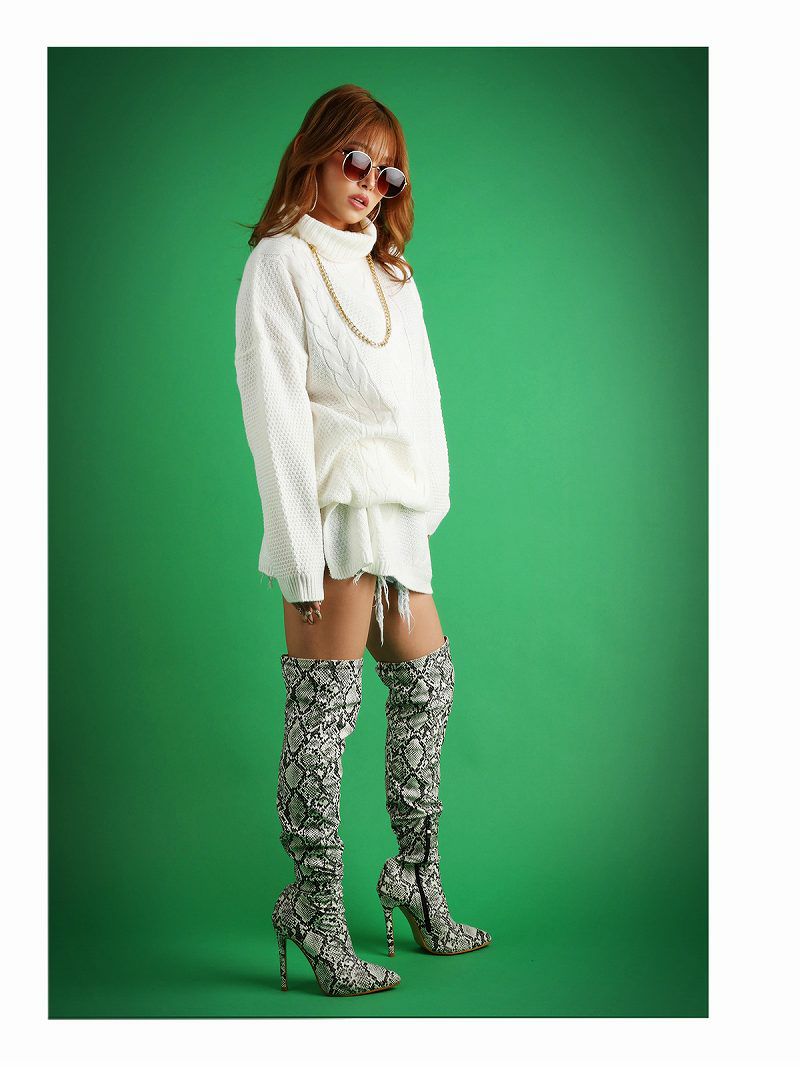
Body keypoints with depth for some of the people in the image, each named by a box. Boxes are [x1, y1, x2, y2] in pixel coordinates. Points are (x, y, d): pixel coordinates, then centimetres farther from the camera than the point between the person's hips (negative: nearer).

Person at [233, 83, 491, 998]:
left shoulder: (389, 268, 22)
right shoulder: (280, 261, -2)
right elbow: (274, 413, -10)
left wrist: (430, 499, 9)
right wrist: (300, 557, -16)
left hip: (399, 510, 8)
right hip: (334, 508, -8)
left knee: (427, 689, 13)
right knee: (324, 715, -7)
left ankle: (417, 884, 27)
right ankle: (317, 917, 1)